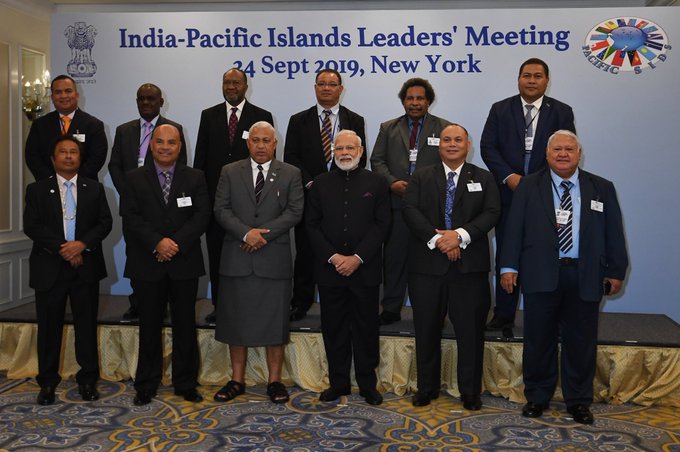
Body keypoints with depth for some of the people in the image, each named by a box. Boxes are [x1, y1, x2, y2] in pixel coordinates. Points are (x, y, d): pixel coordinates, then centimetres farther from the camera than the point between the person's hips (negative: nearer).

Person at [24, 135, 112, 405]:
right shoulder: (37, 190, 6)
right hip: (49, 268, -1)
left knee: (87, 325, 6)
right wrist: (61, 248, -15)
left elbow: (105, 222, 0)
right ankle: (47, 382, 18)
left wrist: (82, 244, -16)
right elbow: (31, 226, -5)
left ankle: (88, 379, 17)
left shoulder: (95, 189, 9)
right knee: (49, 327, 6)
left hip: (86, 267, 1)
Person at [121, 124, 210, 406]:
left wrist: (177, 243, -16)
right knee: (149, 327, 7)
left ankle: (186, 384, 19)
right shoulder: (134, 179, 6)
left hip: (185, 264, 0)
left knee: (185, 326, 7)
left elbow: (202, 216, -4)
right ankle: (146, 387, 18)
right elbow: (131, 218, -4)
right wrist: (156, 243, -18)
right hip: (147, 265, 0)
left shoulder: (195, 178, 6)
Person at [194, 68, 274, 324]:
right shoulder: (209, 116, 10)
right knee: (216, 252, 7)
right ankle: (219, 306, 17)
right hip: (215, 194, 3)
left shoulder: (262, 117, 3)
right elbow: (200, 156, 9)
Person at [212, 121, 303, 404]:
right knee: (235, 321, 8)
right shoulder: (230, 172, 9)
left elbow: (294, 211, -3)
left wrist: (264, 233, -14)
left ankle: (274, 381, 16)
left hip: (274, 259, -1)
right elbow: (221, 210, 0)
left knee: (275, 322, 4)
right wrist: (246, 233, -14)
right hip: (237, 259, 1)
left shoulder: (291, 174, 6)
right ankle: (237, 381, 20)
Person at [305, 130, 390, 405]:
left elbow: (382, 224, -2)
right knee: (333, 328, 8)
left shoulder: (376, 183, 4)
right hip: (329, 269, 2)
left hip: (365, 269, -1)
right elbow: (312, 224, 3)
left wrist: (357, 258, -12)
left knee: (366, 328, 6)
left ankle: (368, 385, 17)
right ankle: (338, 383, 20)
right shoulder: (321, 183, 8)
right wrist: (333, 257, -9)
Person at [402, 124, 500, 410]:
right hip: (427, 264, 1)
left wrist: (460, 235, -18)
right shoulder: (421, 177, 10)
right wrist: (436, 239, -17)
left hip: (470, 265, 0)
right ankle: (426, 388, 22)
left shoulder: (484, 178, 10)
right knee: (426, 330, 8)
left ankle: (470, 392, 18)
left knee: (471, 331, 4)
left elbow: (492, 213, -3)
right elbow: (410, 210, -4)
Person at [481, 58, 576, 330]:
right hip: (509, 193, 1)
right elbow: (488, 147, 0)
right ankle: (504, 315, 14)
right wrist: (508, 176, -13)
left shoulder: (561, 112, 6)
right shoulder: (500, 109, 7)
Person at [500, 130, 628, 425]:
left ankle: (578, 401, 23)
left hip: (585, 276, 1)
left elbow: (613, 233, 8)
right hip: (541, 275, -1)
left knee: (581, 342, 8)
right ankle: (537, 397, 22)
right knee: (539, 340, 7)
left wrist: (616, 271, 3)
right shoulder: (529, 186, 5)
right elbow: (514, 228, 0)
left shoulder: (602, 188, 8)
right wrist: (509, 266, -8)